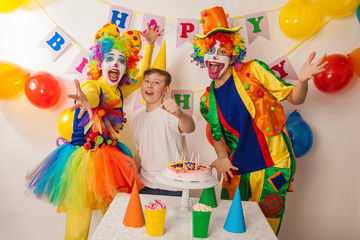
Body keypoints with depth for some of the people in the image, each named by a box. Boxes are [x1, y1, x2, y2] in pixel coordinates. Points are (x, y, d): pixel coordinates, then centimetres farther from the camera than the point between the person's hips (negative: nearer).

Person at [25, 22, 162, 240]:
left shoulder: (120, 92, 6)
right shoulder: (91, 86, -13)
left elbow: (142, 75, 22)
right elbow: (90, 94, -38)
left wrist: (150, 44, 22)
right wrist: (86, 102, -61)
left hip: (110, 159, 6)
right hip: (84, 159, -6)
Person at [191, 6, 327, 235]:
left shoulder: (252, 71, -8)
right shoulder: (207, 100, 4)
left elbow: (294, 98, -5)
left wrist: (302, 80, -26)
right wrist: (222, 157, -5)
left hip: (272, 166, -4)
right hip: (237, 170, 4)